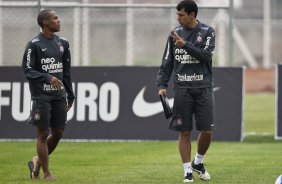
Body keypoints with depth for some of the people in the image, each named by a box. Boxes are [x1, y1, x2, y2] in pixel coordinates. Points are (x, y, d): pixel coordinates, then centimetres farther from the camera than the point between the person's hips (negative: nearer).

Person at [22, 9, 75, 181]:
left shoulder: (62, 43, 11)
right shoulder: (34, 44, -7)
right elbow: (27, 70, -11)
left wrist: (70, 95, 16)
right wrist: (48, 78, -24)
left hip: (59, 95, 6)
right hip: (41, 95, -6)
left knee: (58, 132, 5)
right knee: (43, 133, -2)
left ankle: (38, 161, 25)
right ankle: (46, 172, 4)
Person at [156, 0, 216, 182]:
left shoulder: (207, 32, 2)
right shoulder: (175, 33, 8)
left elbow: (206, 55, -12)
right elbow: (167, 62, 9)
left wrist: (185, 45, -19)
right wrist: (162, 84, -1)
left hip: (204, 87, -1)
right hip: (182, 89, 1)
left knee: (207, 131, -3)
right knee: (184, 132, -1)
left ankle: (198, 162, 21)